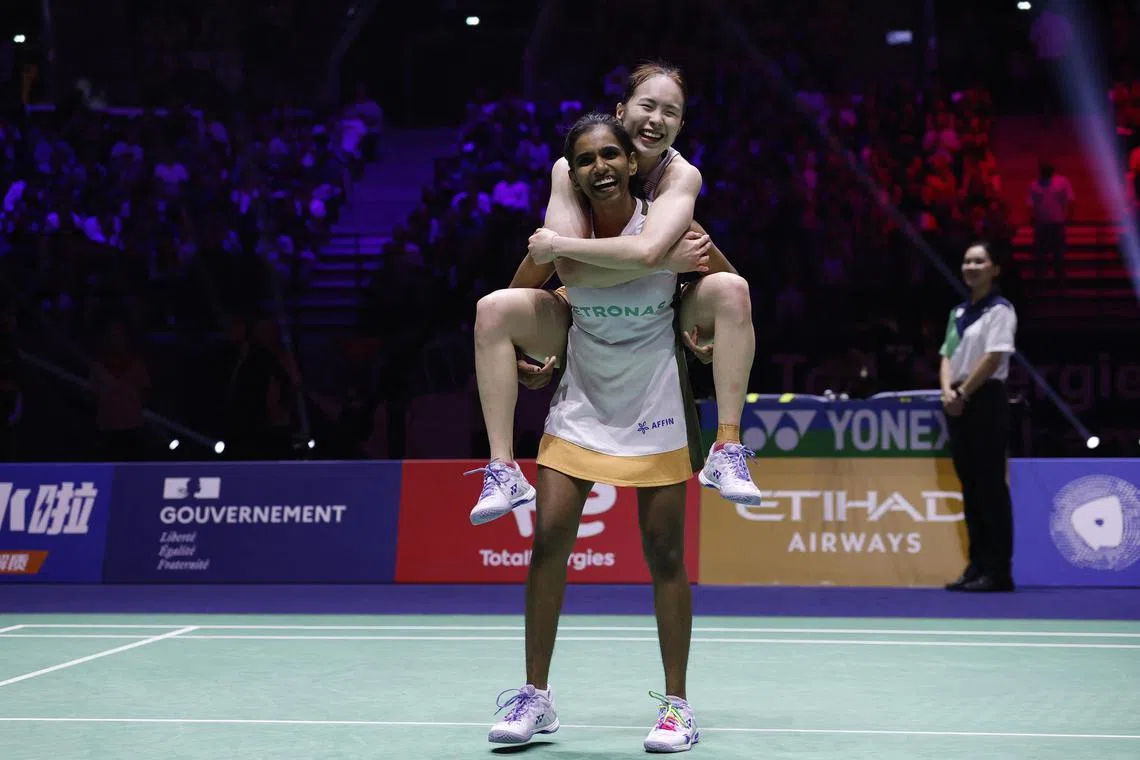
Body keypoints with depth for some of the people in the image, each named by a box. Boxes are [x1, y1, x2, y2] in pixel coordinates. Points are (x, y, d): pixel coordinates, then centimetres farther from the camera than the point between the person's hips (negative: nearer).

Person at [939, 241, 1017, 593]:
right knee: (970, 487, 8)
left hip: (986, 400, -7)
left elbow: (993, 357, -14)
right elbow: (947, 356, 13)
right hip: (959, 404, 7)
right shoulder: (958, 312, 16)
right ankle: (977, 565, 11)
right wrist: (947, 391, -5)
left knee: (990, 486, -7)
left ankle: (998, 570, -5)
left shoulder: (1000, 310, -6)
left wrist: (964, 393, -13)